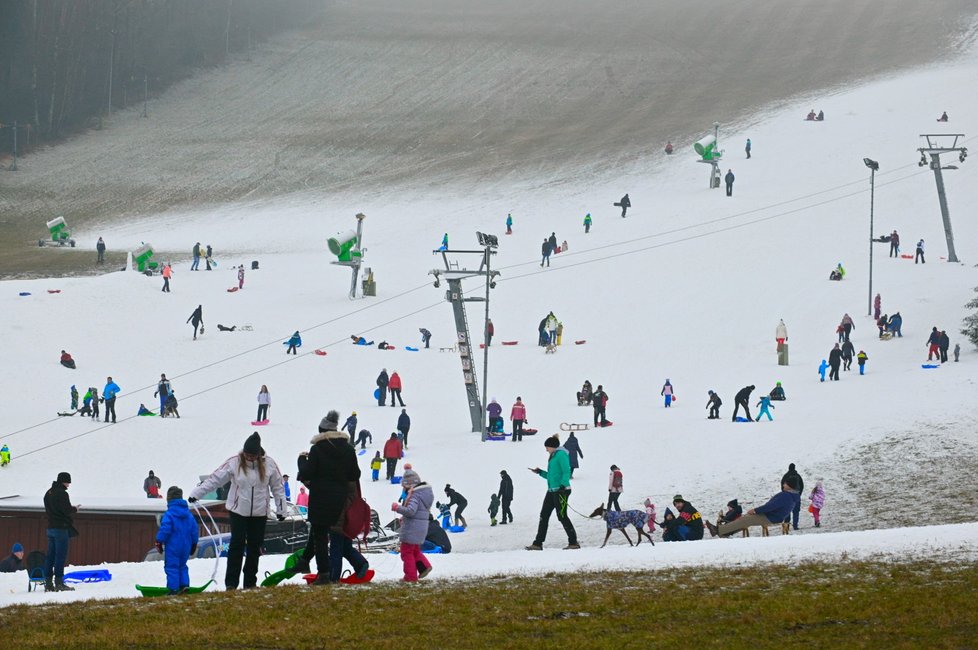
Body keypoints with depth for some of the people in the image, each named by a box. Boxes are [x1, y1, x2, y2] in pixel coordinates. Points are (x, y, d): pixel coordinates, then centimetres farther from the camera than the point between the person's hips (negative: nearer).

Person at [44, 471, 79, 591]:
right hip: (61, 528, -9)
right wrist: (75, 509, 3)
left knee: (51, 555, 9)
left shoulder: (48, 493, 14)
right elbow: (67, 510, -19)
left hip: (51, 527, 9)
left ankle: (48, 583, 8)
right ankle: (59, 582, -9)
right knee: (61, 555, -7)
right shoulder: (62, 493, -14)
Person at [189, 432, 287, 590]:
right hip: (238, 510, -2)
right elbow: (214, 479, -4)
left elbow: (277, 487, 7)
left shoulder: (269, 464, -3)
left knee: (255, 546, 6)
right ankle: (231, 583, -8)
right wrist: (196, 493, -6)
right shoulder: (234, 463, -8)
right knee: (237, 544, -10)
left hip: (259, 512, 2)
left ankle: (250, 582, 16)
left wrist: (281, 509, 7)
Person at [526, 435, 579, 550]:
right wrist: (540, 472, 20)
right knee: (544, 516, 7)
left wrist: (563, 485, -25)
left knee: (562, 516, -9)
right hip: (552, 491, 10)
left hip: (561, 490, -10)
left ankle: (573, 542, -4)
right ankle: (538, 543, 9)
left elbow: (566, 472, -17)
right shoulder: (553, 456, 21)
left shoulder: (561, 454, -8)